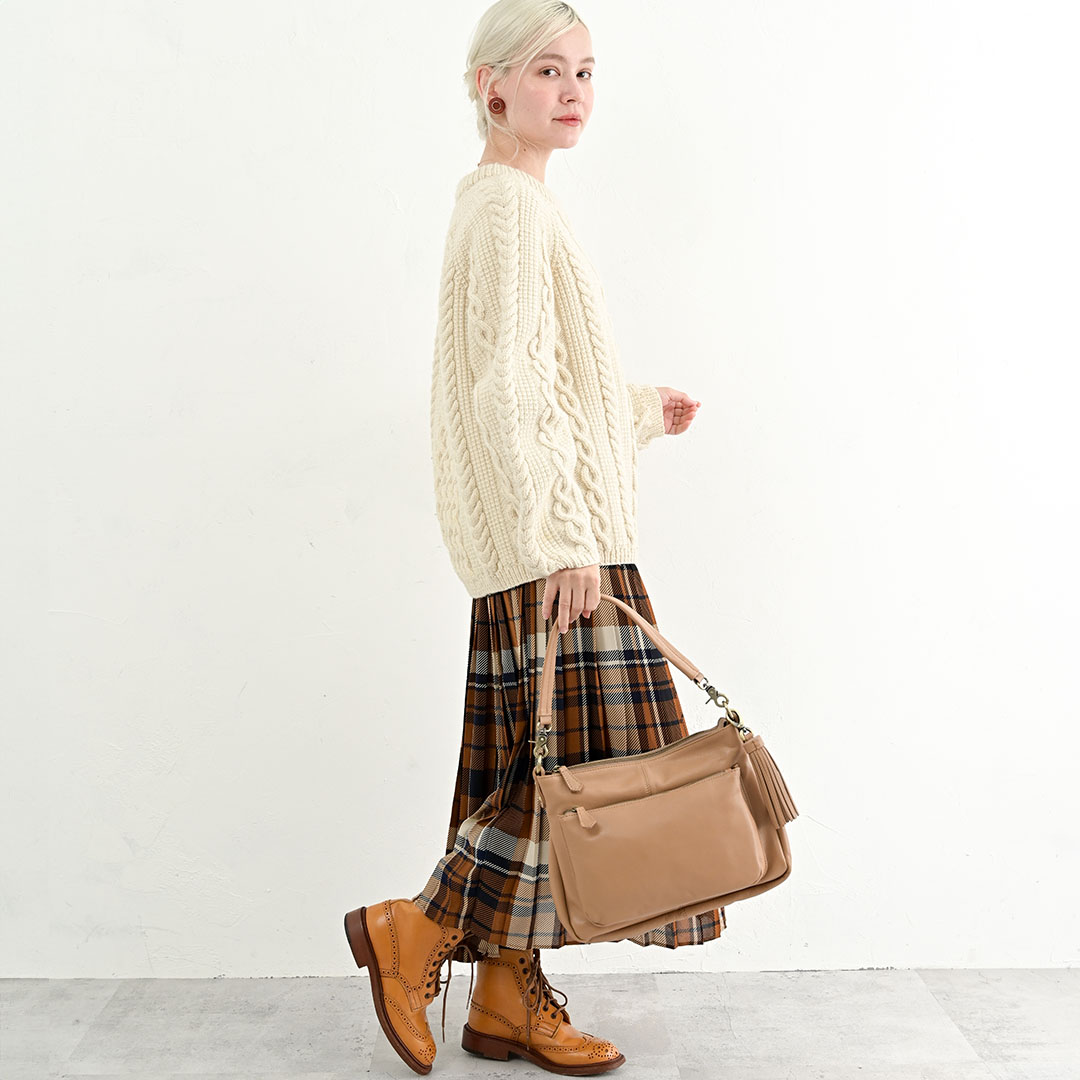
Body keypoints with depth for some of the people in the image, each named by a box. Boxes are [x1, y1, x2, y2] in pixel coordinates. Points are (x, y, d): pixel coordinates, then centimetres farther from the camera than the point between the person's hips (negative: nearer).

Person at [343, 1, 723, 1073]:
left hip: (542, 540, 10)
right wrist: (563, 537, -23)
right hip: (551, 541, -10)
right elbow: (503, 385, -19)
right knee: (585, 752, -7)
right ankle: (415, 931, 4)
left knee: (534, 761, 9)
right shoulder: (506, 203, -9)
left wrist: (643, 410, 36)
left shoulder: (516, 202, 22)